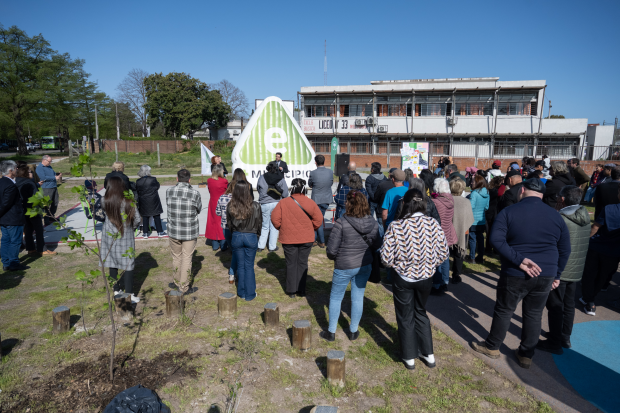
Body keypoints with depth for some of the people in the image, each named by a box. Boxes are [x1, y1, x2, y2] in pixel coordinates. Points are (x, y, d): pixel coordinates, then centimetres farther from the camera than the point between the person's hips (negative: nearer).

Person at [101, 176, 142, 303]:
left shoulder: (104, 201, -9)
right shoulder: (128, 201, -14)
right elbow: (137, 219, -10)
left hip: (109, 236, 3)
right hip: (126, 237, -2)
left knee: (112, 264, 15)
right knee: (128, 264, 5)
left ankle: (116, 291, 26)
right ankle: (129, 294, 8)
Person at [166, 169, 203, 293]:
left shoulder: (169, 191, -6)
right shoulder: (195, 193, -13)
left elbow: (169, 207, 7)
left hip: (173, 231, 2)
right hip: (190, 232, -2)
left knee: (176, 258, 19)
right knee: (187, 259, 9)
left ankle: (177, 282, 35)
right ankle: (183, 286, 18)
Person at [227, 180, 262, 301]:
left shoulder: (230, 206, -10)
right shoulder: (255, 206, -16)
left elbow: (229, 223, 2)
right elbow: (259, 223, -5)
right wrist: (257, 235, 14)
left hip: (236, 237, 2)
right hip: (251, 237, -2)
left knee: (240, 265, 15)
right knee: (249, 266, 10)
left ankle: (241, 293, 26)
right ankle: (250, 294, 20)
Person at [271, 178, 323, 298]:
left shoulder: (283, 203, -10)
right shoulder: (310, 203, -7)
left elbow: (275, 218, -8)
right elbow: (318, 219, -3)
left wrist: (282, 229, 9)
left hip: (288, 239, -1)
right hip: (307, 239, 1)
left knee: (291, 264, 10)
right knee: (303, 263, 12)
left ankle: (291, 291, 16)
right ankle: (301, 290, 17)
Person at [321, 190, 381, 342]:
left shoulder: (342, 223, -22)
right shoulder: (373, 223, -7)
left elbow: (331, 249, -19)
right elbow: (376, 245, 5)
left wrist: (333, 257, 3)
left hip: (344, 267, -4)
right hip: (365, 266, 4)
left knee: (335, 298, 14)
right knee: (358, 298, 17)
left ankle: (331, 332, 25)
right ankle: (353, 331, 31)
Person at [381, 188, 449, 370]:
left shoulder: (395, 226, -19)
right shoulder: (433, 224, -12)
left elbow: (386, 258, -17)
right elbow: (443, 254, -6)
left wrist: (399, 263, 4)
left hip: (403, 279, -2)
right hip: (425, 278, 3)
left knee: (405, 317, 18)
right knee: (421, 313, 26)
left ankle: (409, 358, 32)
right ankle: (428, 354, 34)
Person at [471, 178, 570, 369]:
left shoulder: (508, 212, -7)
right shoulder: (555, 216, 4)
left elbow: (496, 239, -21)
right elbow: (565, 249, 8)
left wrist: (519, 259, -22)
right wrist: (556, 274, 15)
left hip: (515, 275, -3)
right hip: (546, 275, 3)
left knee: (504, 311, 12)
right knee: (534, 314, 16)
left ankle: (492, 346, 29)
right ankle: (526, 355, 28)